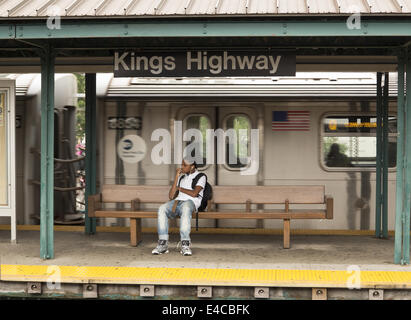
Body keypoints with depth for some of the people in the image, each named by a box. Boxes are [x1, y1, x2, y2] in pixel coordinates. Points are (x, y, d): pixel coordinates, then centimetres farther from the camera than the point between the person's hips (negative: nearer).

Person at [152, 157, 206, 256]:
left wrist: (179, 188, 7)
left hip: (190, 202, -5)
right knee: (162, 209, -29)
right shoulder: (181, 177, 27)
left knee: (185, 208, -42)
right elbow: (171, 196, 16)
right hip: (177, 201, 5)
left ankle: (185, 245, -47)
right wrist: (176, 178, 10)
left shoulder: (200, 177, 11)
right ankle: (163, 243, -34)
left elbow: (194, 194, -8)